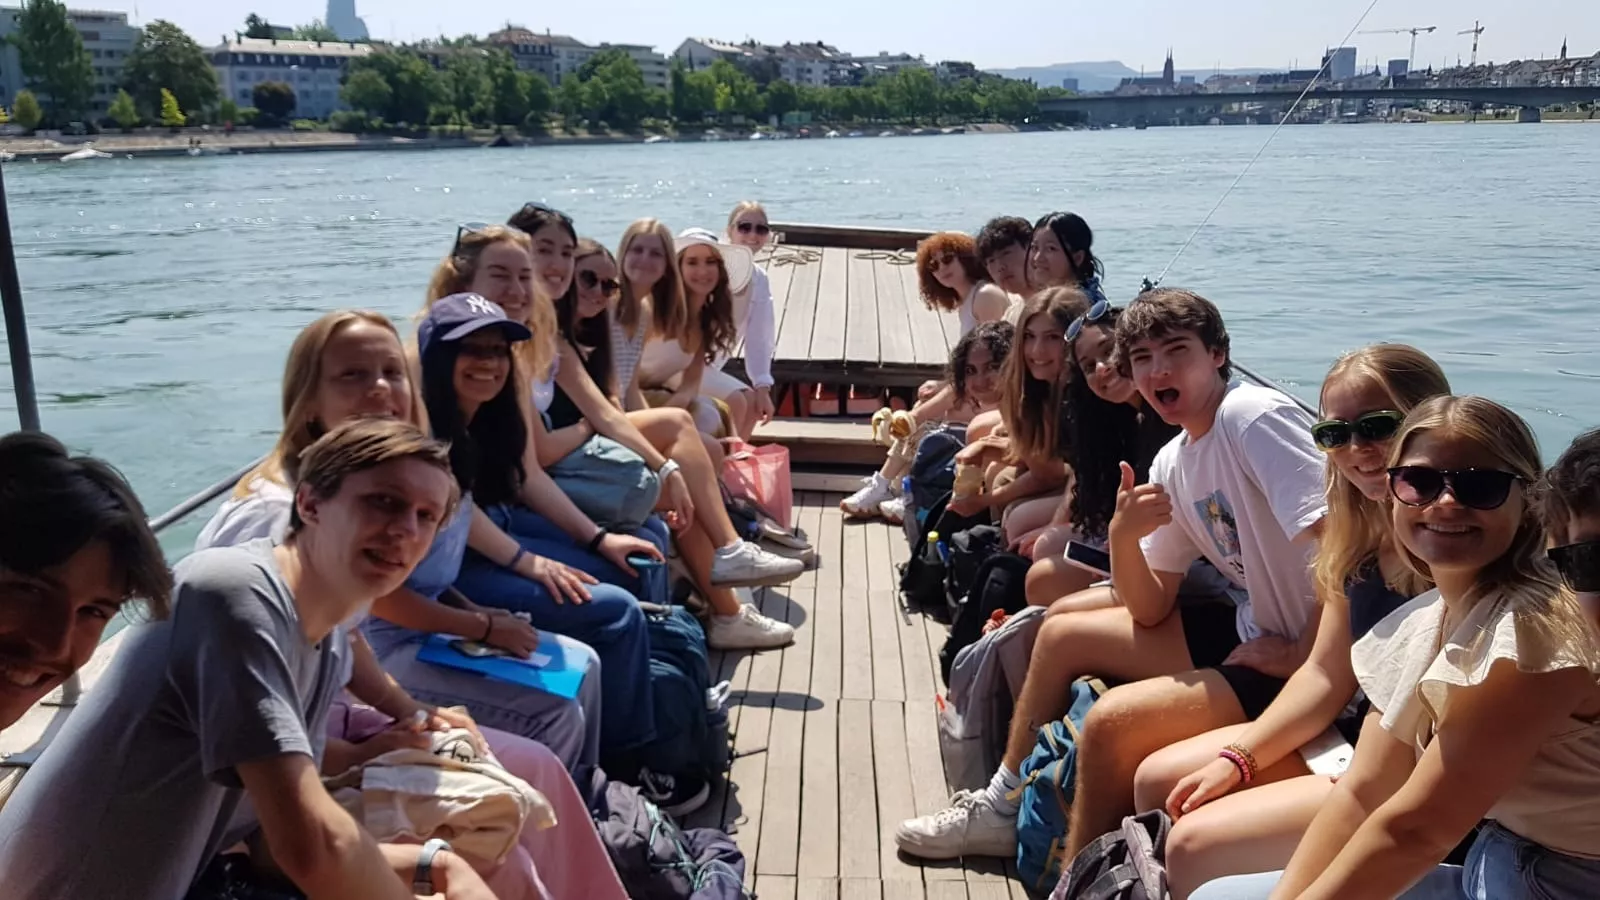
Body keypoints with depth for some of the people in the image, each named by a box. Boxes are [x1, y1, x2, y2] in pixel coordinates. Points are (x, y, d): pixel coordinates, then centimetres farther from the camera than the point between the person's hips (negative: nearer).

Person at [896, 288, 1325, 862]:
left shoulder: (1253, 416, -19)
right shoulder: (1172, 464, 7)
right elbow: (1150, 610, 5)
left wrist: (1302, 659, -21)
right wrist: (1122, 535, -13)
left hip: (1310, 660, -9)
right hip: (1248, 630, 9)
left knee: (1111, 721, -21)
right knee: (1064, 627, 12)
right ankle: (1002, 809, 27)